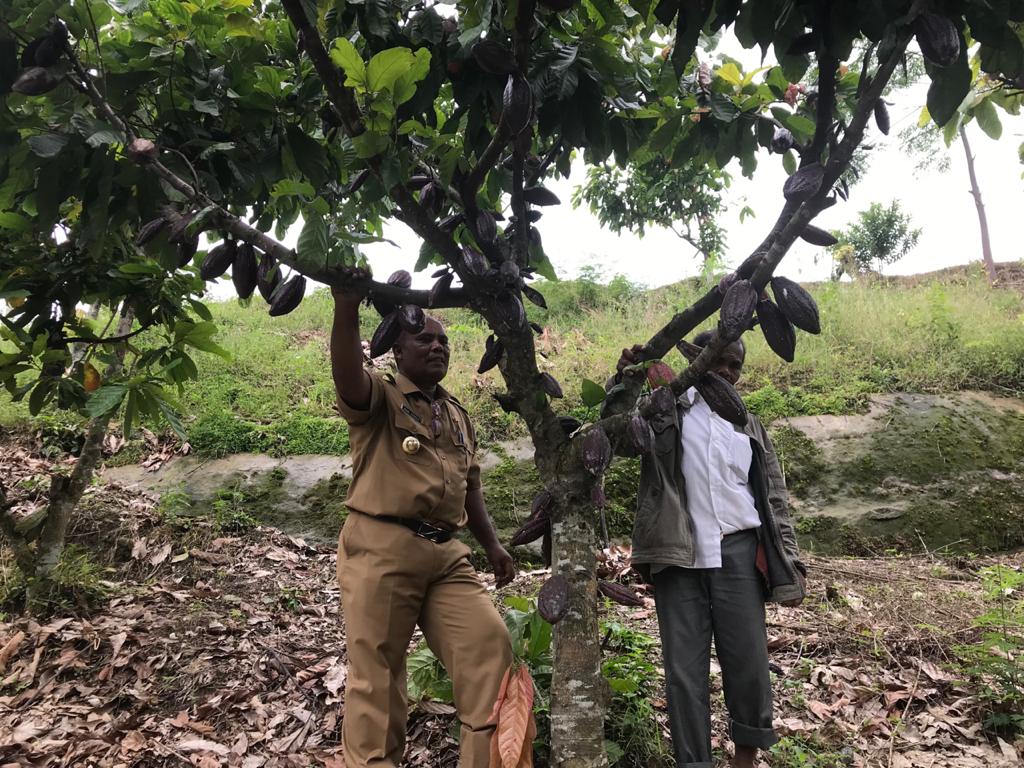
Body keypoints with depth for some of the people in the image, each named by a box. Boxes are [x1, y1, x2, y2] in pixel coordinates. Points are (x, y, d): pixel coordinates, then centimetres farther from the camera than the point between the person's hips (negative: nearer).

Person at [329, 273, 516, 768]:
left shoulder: (457, 413, 20)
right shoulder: (379, 397, -1)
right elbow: (347, 378, -25)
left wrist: (491, 544, 18)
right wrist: (346, 309, -39)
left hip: (445, 552, 6)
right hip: (382, 547, -6)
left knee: (489, 643, 1)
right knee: (376, 670, 2)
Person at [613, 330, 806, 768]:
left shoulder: (750, 428, 16)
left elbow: (775, 501, 16)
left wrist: (790, 565, 6)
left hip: (737, 553, 2)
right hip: (678, 556, -2)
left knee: (748, 661, 5)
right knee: (684, 668, 3)